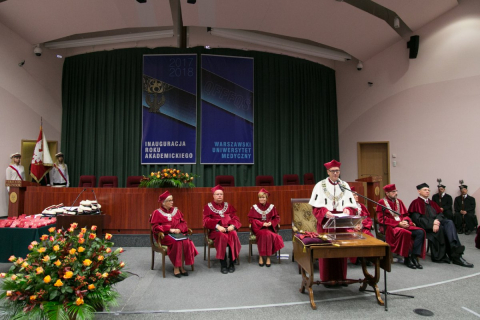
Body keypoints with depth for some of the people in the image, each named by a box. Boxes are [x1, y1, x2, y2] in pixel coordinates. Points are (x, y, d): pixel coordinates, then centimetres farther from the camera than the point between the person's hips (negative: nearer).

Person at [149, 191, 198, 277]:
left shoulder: (176, 211, 15)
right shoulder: (157, 213, 3)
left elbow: (183, 222, 14)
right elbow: (155, 227, -6)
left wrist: (179, 229, -9)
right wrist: (169, 229, -16)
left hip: (177, 233, 4)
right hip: (165, 235, -4)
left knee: (186, 241, -28)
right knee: (177, 242, -34)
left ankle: (181, 266, -16)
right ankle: (176, 267, -20)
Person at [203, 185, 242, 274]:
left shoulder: (228, 206, 19)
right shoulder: (208, 206, 11)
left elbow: (235, 218, 12)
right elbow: (206, 221, -2)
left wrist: (232, 225, -12)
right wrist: (217, 226, -19)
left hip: (229, 228, 3)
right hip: (216, 230, -2)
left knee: (234, 235, -31)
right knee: (222, 236, -36)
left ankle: (232, 263, -19)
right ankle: (223, 264, -27)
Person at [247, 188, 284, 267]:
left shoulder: (271, 207, 5)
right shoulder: (254, 207, 1)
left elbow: (277, 218, 9)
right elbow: (251, 219, -2)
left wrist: (271, 223, -12)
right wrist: (262, 223, -14)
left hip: (269, 227, 1)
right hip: (258, 228, -1)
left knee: (268, 234, -32)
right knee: (263, 233, -33)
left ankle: (268, 256, -21)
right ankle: (260, 256, -22)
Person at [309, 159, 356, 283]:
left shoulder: (345, 185, 11)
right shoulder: (320, 185, 3)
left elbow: (351, 205, 8)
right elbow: (316, 207, -4)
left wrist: (347, 210, -13)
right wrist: (325, 213, -22)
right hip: (325, 222, -2)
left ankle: (341, 277, 16)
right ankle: (327, 278, 8)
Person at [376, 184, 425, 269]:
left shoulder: (399, 201, 17)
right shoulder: (382, 202, -2)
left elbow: (405, 215, 18)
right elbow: (382, 219, -9)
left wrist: (405, 221, -7)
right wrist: (398, 223, -16)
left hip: (402, 224, 7)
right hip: (389, 227, -7)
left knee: (420, 232, -16)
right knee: (405, 233, -36)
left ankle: (414, 257, -17)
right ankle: (406, 259, -21)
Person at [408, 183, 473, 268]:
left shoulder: (432, 203, 26)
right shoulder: (416, 203, 3)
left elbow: (440, 214, 12)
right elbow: (417, 219, -10)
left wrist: (437, 221, -12)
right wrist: (432, 224, -22)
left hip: (437, 223, 6)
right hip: (425, 226, -6)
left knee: (449, 223, -26)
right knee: (441, 228, -34)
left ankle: (456, 254, -40)